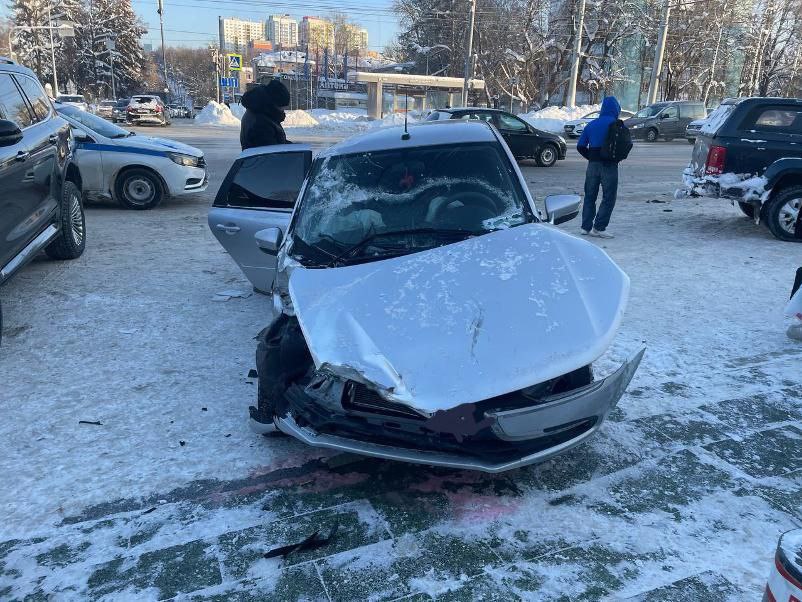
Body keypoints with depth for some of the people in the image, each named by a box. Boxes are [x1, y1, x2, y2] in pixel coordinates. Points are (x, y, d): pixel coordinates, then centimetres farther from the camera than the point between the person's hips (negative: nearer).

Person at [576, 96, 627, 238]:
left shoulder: (591, 124, 10)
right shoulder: (615, 124, -6)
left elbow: (580, 146, 8)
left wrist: (591, 157, 15)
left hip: (593, 164, 5)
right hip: (609, 165, -5)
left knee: (589, 197, 12)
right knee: (609, 197, 0)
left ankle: (586, 227, 12)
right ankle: (599, 227, -5)